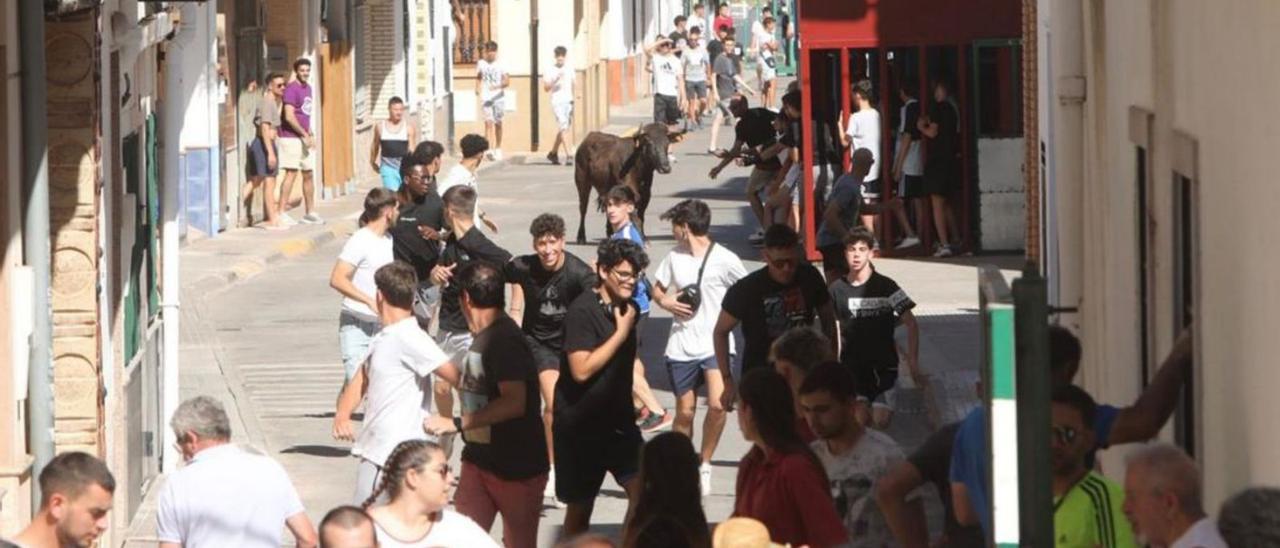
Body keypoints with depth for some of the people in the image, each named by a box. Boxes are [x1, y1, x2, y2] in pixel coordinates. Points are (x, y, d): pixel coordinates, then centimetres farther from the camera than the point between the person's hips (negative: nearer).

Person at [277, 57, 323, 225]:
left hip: (304, 138, 9)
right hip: (291, 137, -9)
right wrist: (305, 134, -16)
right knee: (291, 173, -12)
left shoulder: (307, 88, 15)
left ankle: (310, 212, 20)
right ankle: (281, 212, -11)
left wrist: (309, 133, 10)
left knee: (308, 174, 12)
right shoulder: (292, 89, -13)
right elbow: (289, 116, -20)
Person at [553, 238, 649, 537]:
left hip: (619, 420, 6)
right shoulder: (583, 311, -17)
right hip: (581, 426, -6)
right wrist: (621, 333, -20)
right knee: (580, 507, 6)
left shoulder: (627, 308, 6)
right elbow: (582, 370, -26)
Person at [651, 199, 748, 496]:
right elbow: (657, 289, 20)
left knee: (717, 404, -20)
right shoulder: (674, 257, 8)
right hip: (681, 346, 4)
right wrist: (666, 302, -1)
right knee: (685, 412, 7)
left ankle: (704, 464, -2)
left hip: (716, 345, -4)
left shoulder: (724, 259, -6)